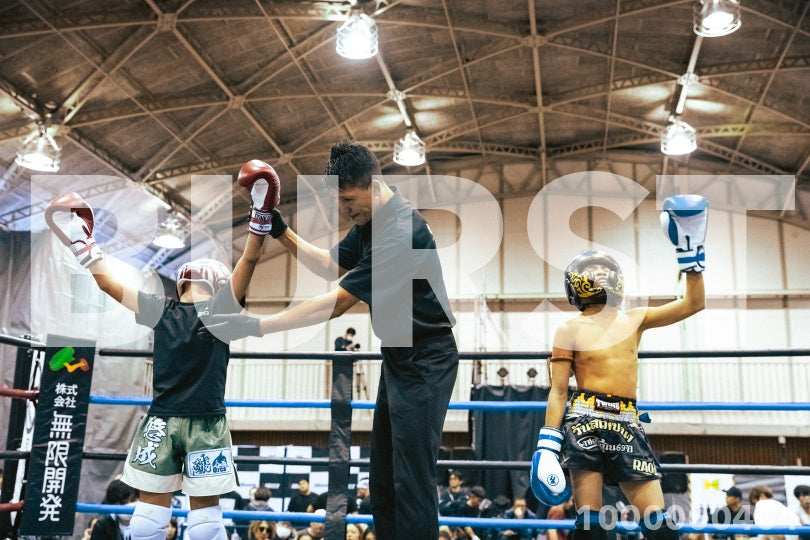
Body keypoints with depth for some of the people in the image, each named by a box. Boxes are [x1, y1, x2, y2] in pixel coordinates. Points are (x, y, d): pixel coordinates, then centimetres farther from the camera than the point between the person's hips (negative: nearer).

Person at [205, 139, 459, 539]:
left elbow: (336, 304, -28)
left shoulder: (401, 232, -26)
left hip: (424, 361, -10)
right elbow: (331, 265, 16)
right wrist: (282, 233, 1)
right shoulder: (371, 221, 4)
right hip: (398, 356, 10)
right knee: (382, 476, 14)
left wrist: (257, 326, -26)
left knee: (412, 481, -4)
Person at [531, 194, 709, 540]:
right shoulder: (570, 330, 4)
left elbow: (693, 304, 15)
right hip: (585, 423, -3)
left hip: (627, 425, 3)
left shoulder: (634, 320, 15)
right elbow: (558, 391, 2)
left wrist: (691, 253, 9)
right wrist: (547, 445, -7)